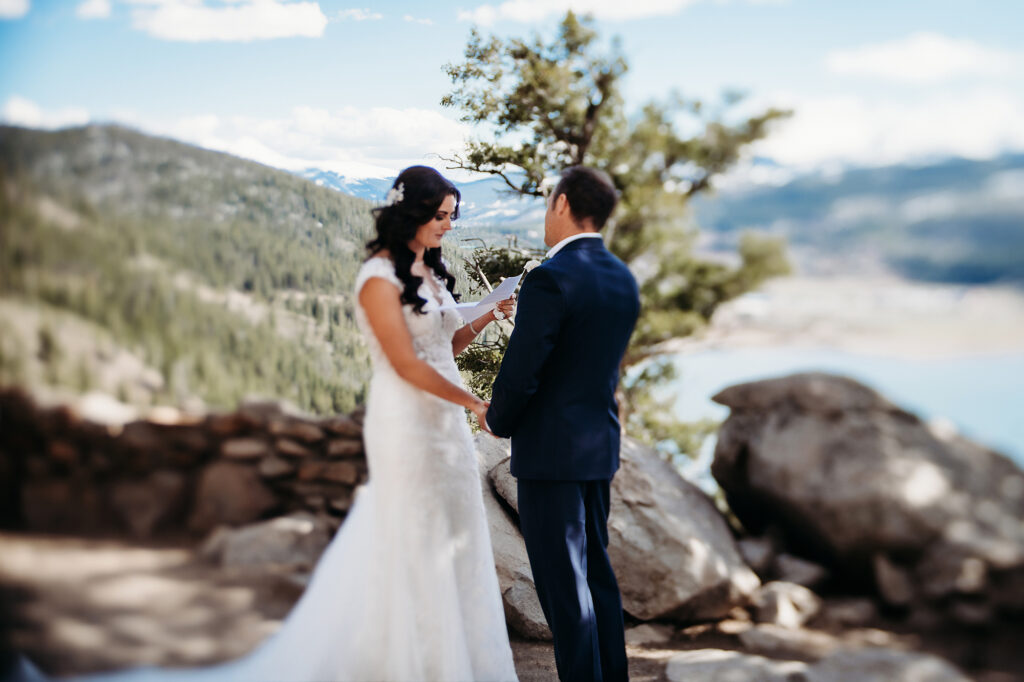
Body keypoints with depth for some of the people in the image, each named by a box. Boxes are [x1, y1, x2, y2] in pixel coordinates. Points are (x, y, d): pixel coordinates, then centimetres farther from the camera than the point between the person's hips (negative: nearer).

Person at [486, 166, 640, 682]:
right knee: (596, 571, 18)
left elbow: (519, 374, -19)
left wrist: (498, 420, 2)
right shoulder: (624, 281, 6)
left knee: (563, 583, 1)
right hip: (600, 443, 8)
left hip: (550, 448, -8)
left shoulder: (550, 280, -19)